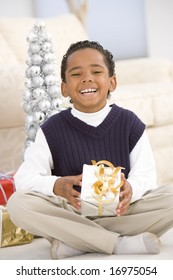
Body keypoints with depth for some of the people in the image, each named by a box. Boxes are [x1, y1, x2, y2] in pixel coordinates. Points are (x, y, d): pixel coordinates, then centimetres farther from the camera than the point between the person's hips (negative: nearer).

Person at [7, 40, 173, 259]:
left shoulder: (129, 123, 1)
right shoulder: (52, 130, 0)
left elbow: (146, 175, -6)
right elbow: (24, 178, -11)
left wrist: (131, 189, -31)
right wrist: (57, 186, -32)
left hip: (120, 213, 1)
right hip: (71, 212, 0)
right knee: (17, 203, -28)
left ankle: (72, 242, -25)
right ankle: (120, 244, -28)